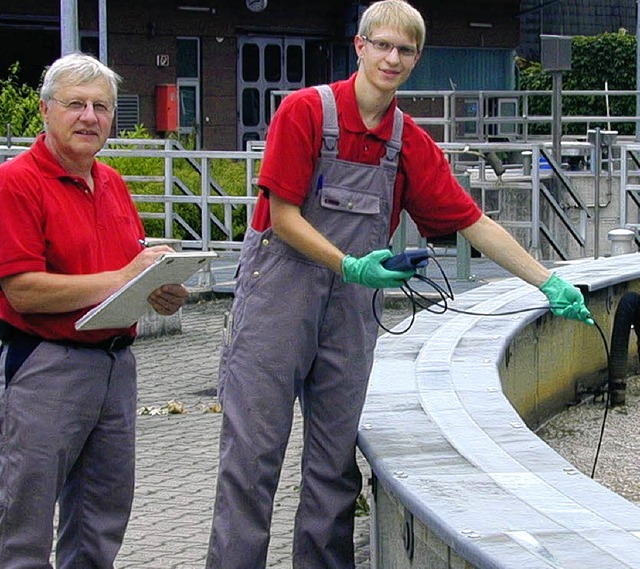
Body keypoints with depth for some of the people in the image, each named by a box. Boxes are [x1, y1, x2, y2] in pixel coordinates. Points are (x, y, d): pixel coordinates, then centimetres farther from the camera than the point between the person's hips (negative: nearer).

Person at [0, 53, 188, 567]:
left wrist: (163, 293, 0)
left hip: (116, 364, 8)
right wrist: (120, 279, -20)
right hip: (45, 366, -8)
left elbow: (136, 269, 23)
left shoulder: (112, 184, 14)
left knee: (103, 526, 15)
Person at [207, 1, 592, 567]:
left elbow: (474, 223, 8)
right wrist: (349, 265, -22)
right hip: (278, 300, -5)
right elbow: (282, 217, -10)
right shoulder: (305, 111, -7)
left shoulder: (412, 143, 7)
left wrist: (549, 282, 3)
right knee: (253, 451, -5)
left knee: (335, 459, 7)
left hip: (351, 309, 5)